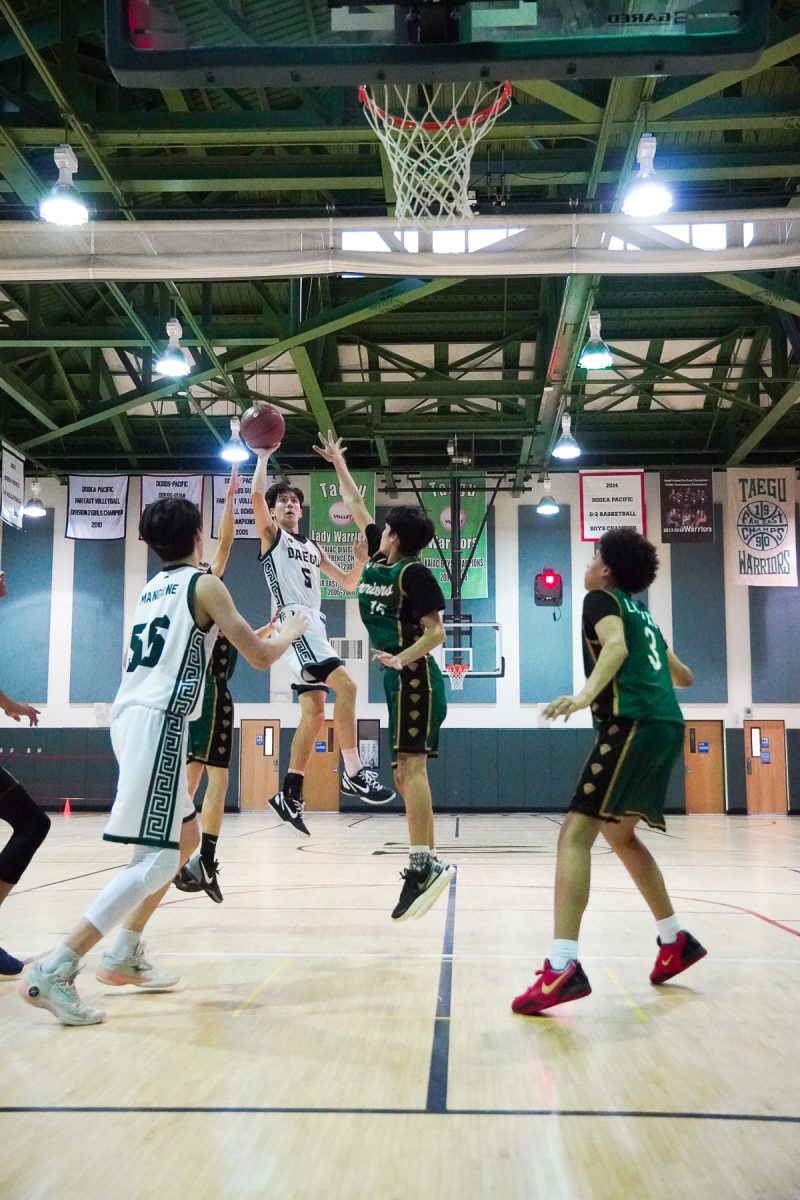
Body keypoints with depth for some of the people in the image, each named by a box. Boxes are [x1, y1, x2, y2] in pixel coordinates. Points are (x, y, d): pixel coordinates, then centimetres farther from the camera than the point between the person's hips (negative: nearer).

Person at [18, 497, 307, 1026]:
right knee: (157, 859, -11)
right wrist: (295, 627, 19)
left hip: (131, 717, 9)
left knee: (188, 837, 20)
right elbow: (261, 657, -1)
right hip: (159, 721, -9)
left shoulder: (152, 589, 21)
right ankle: (52, 972, -17)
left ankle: (125, 957, 20)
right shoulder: (204, 584, -1)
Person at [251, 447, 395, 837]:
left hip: (314, 624, 8)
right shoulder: (271, 536, 6)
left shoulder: (313, 548, 24)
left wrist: (360, 562, 5)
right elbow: (256, 496, -13)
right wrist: (263, 457, -6)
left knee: (314, 712, 5)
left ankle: (290, 794, 10)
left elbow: (348, 584, 24)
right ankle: (353, 772, -21)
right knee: (345, 685, -23)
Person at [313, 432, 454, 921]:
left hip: (414, 678, -9)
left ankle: (423, 864, -16)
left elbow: (436, 631, -14)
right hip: (400, 679, 9)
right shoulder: (380, 560, 13)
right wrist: (338, 463, 26)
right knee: (405, 773, 6)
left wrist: (403, 659, -27)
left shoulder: (414, 573, -10)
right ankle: (428, 862, 9)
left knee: (411, 768, -14)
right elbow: (357, 507, 24)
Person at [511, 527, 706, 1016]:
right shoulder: (642, 612, 27)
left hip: (635, 723, -9)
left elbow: (616, 646, -17)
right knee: (619, 833, 24)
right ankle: (676, 940, 30)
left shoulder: (602, 598, 5)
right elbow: (682, 675, 37)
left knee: (576, 834, -15)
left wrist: (586, 694, -32)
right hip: (666, 724, 9)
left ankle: (563, 967, -27)